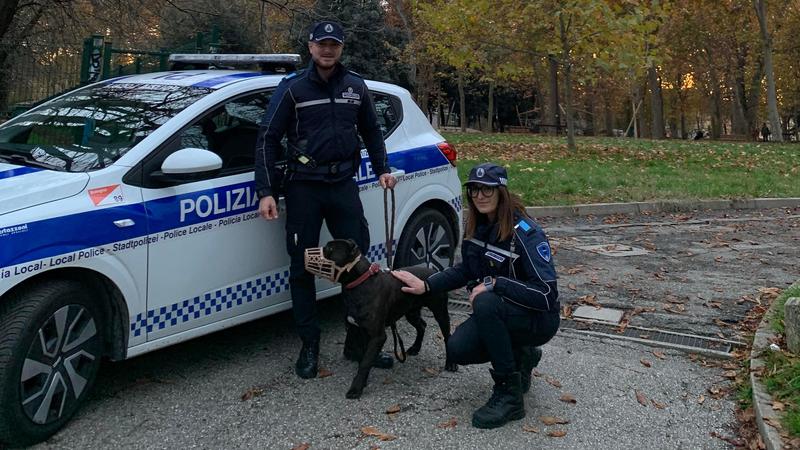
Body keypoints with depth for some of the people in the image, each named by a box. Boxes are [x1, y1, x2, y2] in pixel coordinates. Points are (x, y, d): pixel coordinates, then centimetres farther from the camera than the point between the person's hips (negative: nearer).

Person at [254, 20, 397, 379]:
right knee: (303, 267, 3)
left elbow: (371, 131, 19)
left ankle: (358, 342, 16)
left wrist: (382, 169, 9)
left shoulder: (356, 86, 7)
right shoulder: (292, 88, -3)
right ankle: (309, 346, 14)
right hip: (303, 187, -2)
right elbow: (267, 139, -5)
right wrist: (266, 192, -12)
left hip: (343, 184, 3)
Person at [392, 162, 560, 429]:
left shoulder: (525, 233, -25)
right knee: (457, 350, -15)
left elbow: (547, 292, -29)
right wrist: (425, 285, 2)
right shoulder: (477, 226, -2)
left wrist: (494, 283, -30)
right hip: (499, 314, 7)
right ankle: (521, 356, 15)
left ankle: (510, 396, -21)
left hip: (540, 318, -7)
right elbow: (467, 269, 12)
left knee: (486, 304, -35)